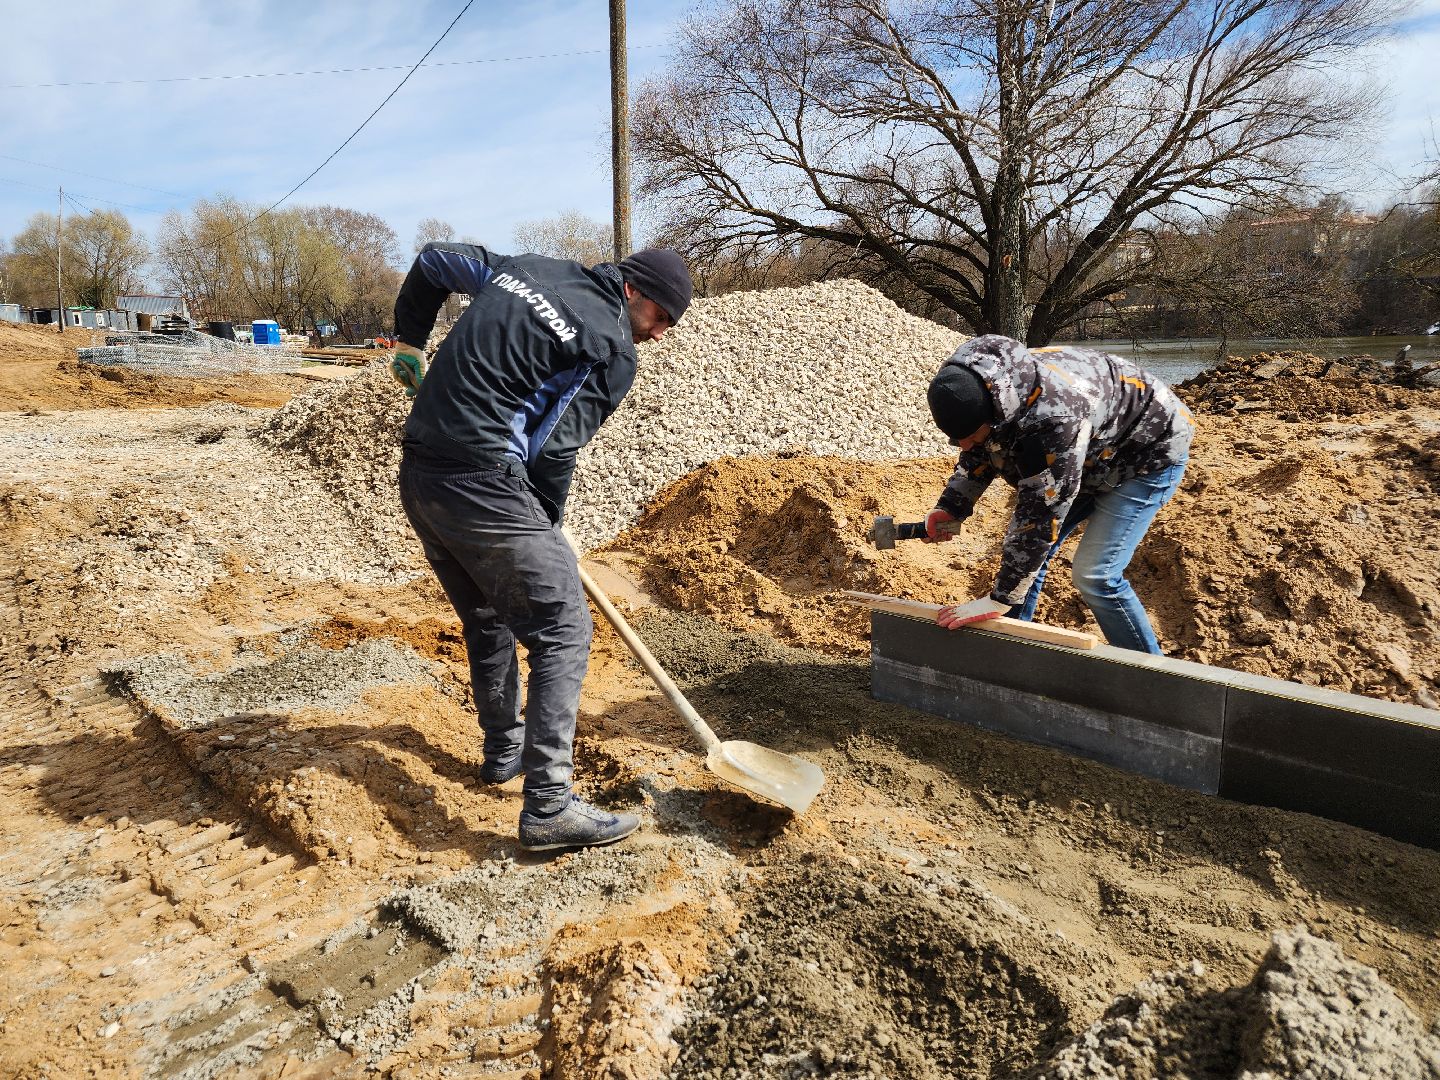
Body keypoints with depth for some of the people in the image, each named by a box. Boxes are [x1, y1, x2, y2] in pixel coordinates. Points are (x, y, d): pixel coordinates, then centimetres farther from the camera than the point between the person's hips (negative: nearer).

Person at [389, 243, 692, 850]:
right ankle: (548, 807, -4)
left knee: (487, 620, 23)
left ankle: (504, 751, 38)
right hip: (482, 484, -9)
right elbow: (553, 449, -8)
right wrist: (544, 528, 8)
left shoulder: (526, 269, 18)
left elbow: (433, 261, 29)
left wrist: (410, 340, 41)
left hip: (418, 474, 9)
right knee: (562, 633, -3)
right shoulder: (613, 350, -5)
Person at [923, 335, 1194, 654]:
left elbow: (1041, 515, -40)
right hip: (1091, 457, 8)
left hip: (1149, 451, -8)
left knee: (1095, 575, -15)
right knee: (1024, 547, 2)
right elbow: (978, 456, 2)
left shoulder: (1053, 417, -44)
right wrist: (949, 508, -13)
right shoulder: (978, 392, -19)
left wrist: (999, 600, -34)